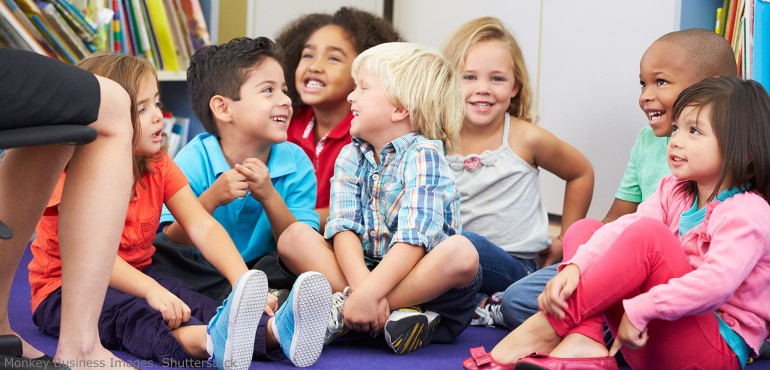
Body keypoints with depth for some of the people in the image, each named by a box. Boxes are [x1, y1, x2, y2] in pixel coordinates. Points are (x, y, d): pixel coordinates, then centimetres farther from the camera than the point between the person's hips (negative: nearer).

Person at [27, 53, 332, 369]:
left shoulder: (158, 166, 2)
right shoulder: (73, 173, -17)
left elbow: (203, 227, -8)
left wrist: (243, 281, -26)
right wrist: (151, 290, -46)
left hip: (136, 276, 7)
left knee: (194, 303, -22)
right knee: (128, 313, -37)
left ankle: (274, 330, -48)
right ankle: (211, 341, -67)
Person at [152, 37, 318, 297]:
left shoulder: (296, 161, -3)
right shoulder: (195, 161, -11)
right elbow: (171, 246, -14)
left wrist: (270, 197, -24)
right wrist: (210, 200, -30)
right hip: (198, 273, -2)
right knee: (157, 251, -30)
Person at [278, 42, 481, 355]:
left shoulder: (423, 154, -9)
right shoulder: (350, 157, 7)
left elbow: (415, 238, -22)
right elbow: (344, 228, -8)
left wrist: (369, 293, -34)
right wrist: (361, 284, -28)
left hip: (423, 277, -4)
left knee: (462, 252, -34)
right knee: (294, 236, -12)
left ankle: (341, 312, -29)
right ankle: (398, 314, -29)